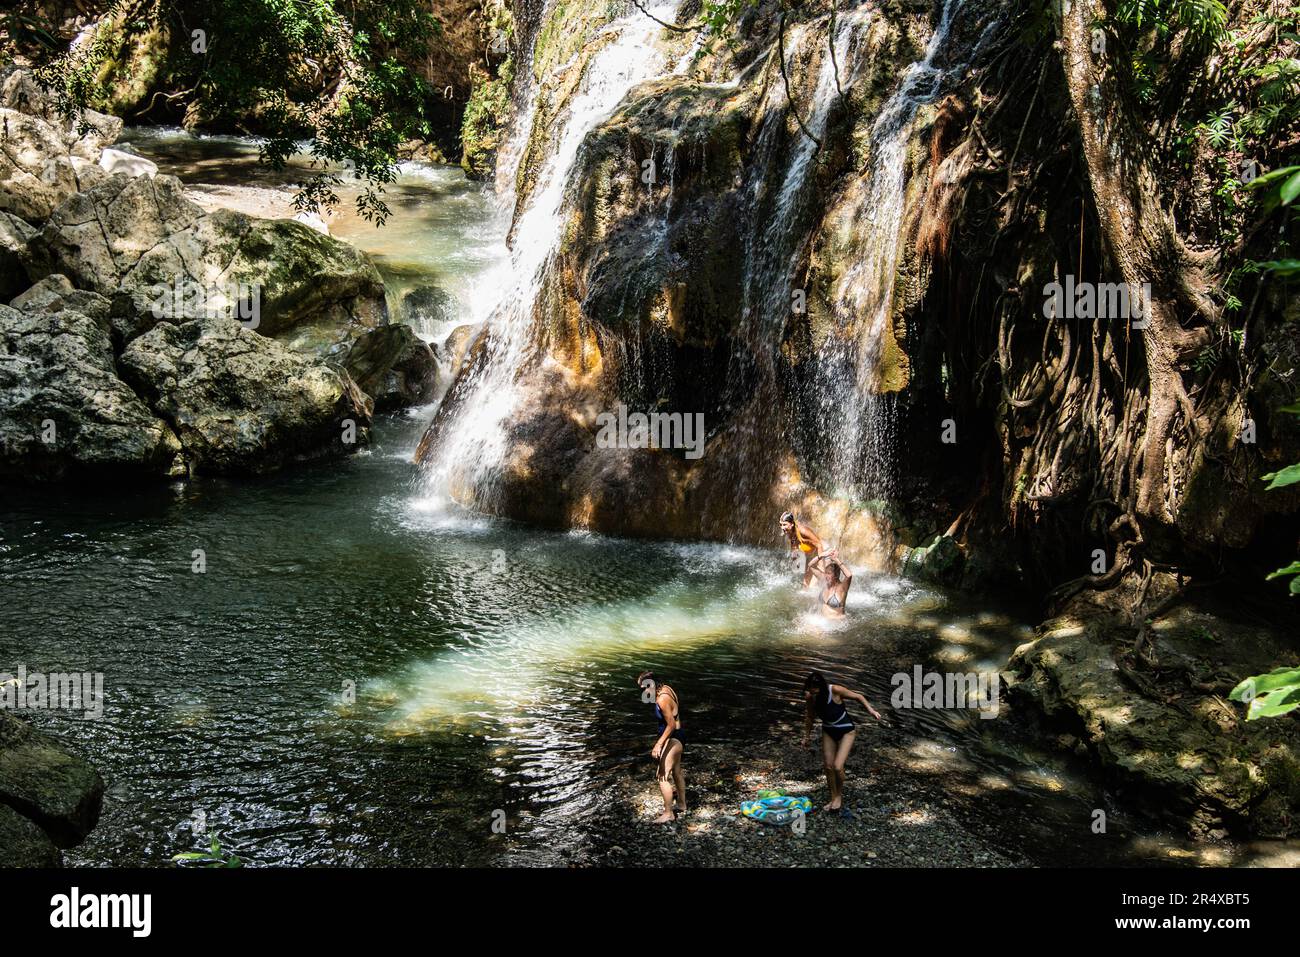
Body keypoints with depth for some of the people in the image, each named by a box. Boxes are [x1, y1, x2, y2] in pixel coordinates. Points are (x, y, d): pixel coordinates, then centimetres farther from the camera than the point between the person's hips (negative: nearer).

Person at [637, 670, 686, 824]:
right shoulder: (666, 688, -1)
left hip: (673, 739, -10)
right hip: (677, 737, 10)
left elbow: (671, 725, -26)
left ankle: (668, 814, 3)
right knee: (676, 772, 24)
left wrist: (658, 744, -25)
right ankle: (681, 805, 40)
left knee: (662, 775, -6)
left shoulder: (662, 700, -28)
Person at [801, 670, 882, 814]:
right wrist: (806, 737, 9)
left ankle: (839, 795, 14)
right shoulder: (810, 698, -17)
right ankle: (833, 799, 24)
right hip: (828, 732, 4)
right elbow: (809, 717, 1)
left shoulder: (835, 690, -29)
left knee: (837, 767, -13)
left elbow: (857, 697, -14)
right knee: (828, 767, 5)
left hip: (846, 731, -4)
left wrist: (870, 710, -23)